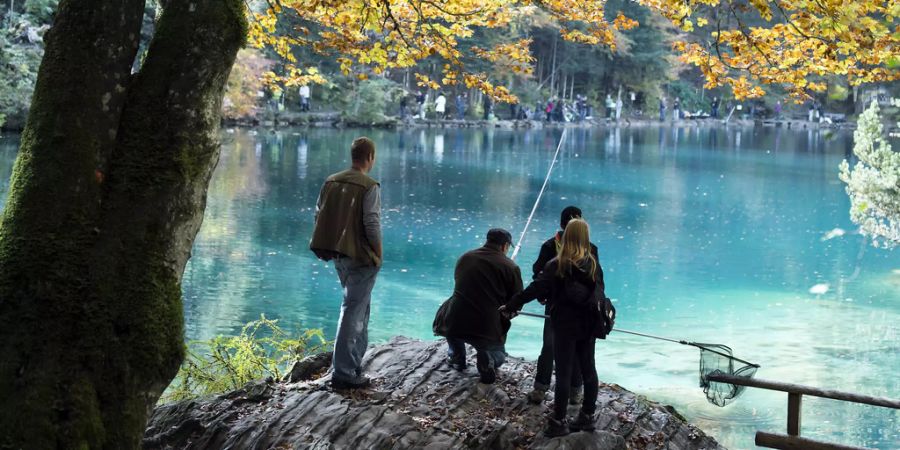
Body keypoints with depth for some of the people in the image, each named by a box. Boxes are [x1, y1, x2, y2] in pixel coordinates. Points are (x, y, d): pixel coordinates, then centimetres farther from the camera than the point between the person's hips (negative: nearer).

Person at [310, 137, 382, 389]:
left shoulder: (331, 182, 5)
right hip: (361, 258, -7)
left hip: (338, 256, 7)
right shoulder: (369, 187, -15)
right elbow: (372, 224, -18)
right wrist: (377, 253, -4)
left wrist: (332, 248, 15)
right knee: (352, 312, -3)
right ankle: (344, 373, -2)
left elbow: (319, 216, 8)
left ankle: (355, 359, 34)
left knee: (358, 305, 24)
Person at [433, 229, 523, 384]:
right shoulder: (510, 267, -5)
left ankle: (456, 358, 36)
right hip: (488, 330, -1)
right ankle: (486, 359, 4)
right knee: (498, 355, 30)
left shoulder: (465, 258, 7)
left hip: (454, 325, 1)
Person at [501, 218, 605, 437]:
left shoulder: (557, 266, -14)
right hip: (588, 325, 5)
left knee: (564, 372, 0)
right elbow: (600, 293, 7)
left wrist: (511, 306, -7)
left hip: (565, 326, -5)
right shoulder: (594, 264, 0)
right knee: (588, 369, 13)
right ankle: (587, 416, 22)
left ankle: (559, 422, 5)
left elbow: (535, 289, -15)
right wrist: (602, 315, 22)